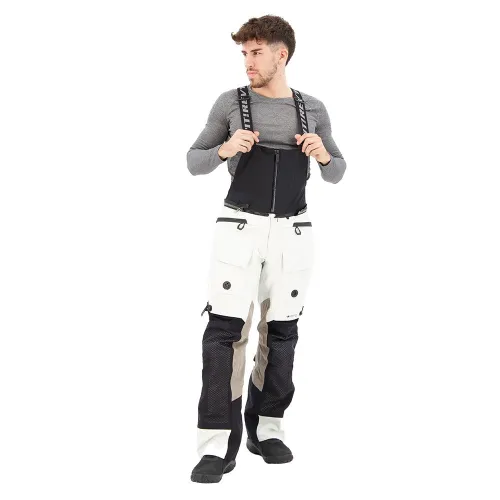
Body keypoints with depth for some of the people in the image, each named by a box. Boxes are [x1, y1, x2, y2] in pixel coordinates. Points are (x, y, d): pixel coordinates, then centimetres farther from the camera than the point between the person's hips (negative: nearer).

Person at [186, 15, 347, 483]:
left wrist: (324, 154, -10)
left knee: (281, 332, 7)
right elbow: (194, 162, 4)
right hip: (239, 229, -2)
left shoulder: (313, 109, 8)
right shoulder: (230, 102, 2)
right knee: (224, 331, -11)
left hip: (292, 233, 3)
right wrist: (225, 149, -16)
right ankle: (218, 445, -10)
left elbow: (336, 174, 12)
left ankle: (266, 430, 21)